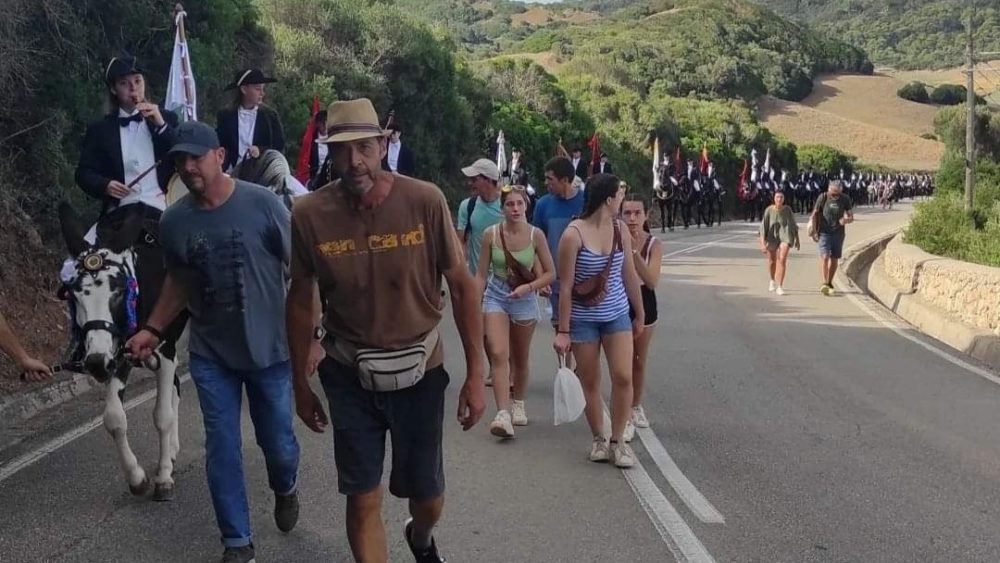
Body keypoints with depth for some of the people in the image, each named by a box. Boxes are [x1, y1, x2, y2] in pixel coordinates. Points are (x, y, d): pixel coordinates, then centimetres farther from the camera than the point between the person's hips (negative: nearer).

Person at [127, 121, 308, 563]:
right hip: (211, 356, 2)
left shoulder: (262, 203, -13)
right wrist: (153, 330, 3)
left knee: (278, 443, 11)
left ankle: (285, 490, 46)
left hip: (270, 350, -2)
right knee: (222, 451, 4)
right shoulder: (173, 221, -3)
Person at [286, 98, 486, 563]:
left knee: (428, 499, 13)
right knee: (363, 501, 4)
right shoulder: (309, 214, -12)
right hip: (349, 375, 0)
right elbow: (300, 301, 2)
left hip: (419, 369, 0)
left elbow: (462, 285, -6)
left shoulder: (424, 201, -15)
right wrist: (301, 384, 8)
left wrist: (475, 375, -7)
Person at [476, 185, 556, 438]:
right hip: (496, 297, 0)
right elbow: (482, 274, -1)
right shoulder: (491, 234, -8)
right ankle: (503, 414, -19)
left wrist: (528, 287, -18)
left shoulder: (535, 235, -9)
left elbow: (550, 273, -3)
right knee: (498, 354, -17)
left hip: (525, 300, 1)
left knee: (520, 359, 14)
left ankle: (518, 405, 37)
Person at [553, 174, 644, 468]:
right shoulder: (574, 234, -15)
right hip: (583, 319, -4)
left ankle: (618, 440, 9)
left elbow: (630, 276, 10)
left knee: (623, 377, -6)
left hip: (617, 314, 4)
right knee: (590, 383, 7)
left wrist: (640, 315, 15)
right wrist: (563, 330, -12)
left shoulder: (620, 230, 0)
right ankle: (598, 439, 24)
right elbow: (566, 286, -13)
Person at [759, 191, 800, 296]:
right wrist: (763, 242, -15)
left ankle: (780, 286, -17)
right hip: (772, 237, 1)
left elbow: (793, 225, 6)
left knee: (782, 259, -19)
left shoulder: (787, 210, -6)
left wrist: (797, 239, 12)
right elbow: (763, 226, -9)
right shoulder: (769, 210, -10)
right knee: (772, 261, 16)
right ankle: (772, 280, 45)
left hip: (785, 236, -1)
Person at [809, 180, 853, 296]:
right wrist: (814, 231, -6)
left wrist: (846, 220, -21)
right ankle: (824, 284, -23)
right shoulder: (823, 198, -7)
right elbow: (815, 214, 0)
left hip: (838, 233, 3)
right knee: (824, 257, -16)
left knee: (834, 259, 8)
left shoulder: (845, 200, -2)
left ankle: (829, 283, 21)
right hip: (824, 232, -3)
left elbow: (851, 217, 3)